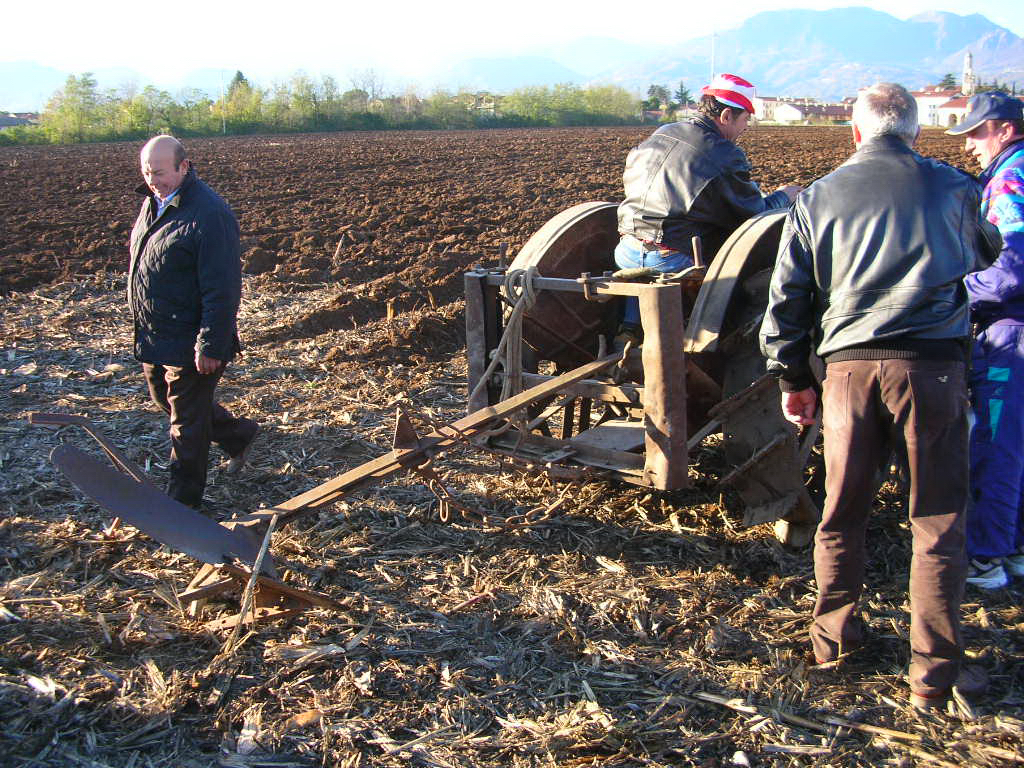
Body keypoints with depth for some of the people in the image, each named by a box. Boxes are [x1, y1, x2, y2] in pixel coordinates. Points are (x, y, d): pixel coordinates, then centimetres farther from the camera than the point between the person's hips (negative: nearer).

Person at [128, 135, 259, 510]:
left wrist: (211, 345, -26)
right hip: (155, 337, 10)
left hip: (189, 343, -10)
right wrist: (143, 326, 21)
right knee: (164, 398, 25)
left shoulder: (209, 215, -24)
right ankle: (238, 435, 42)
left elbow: (223, 290, -25)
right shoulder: (154, 201, 6)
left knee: (187, 422, 4)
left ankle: (182, 499, 21)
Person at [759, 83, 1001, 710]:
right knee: (939, 520, 5)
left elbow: (787, 298, 9)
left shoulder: (817, 199, 11)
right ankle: (936, 671, 9)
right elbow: (986, 254, 28)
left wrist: (792, 378, 16)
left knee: (843, 510, 15)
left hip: (849, 365, 2)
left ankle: (834, 635, 29)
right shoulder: (953, 188, 8)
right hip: (934, 363, -2)